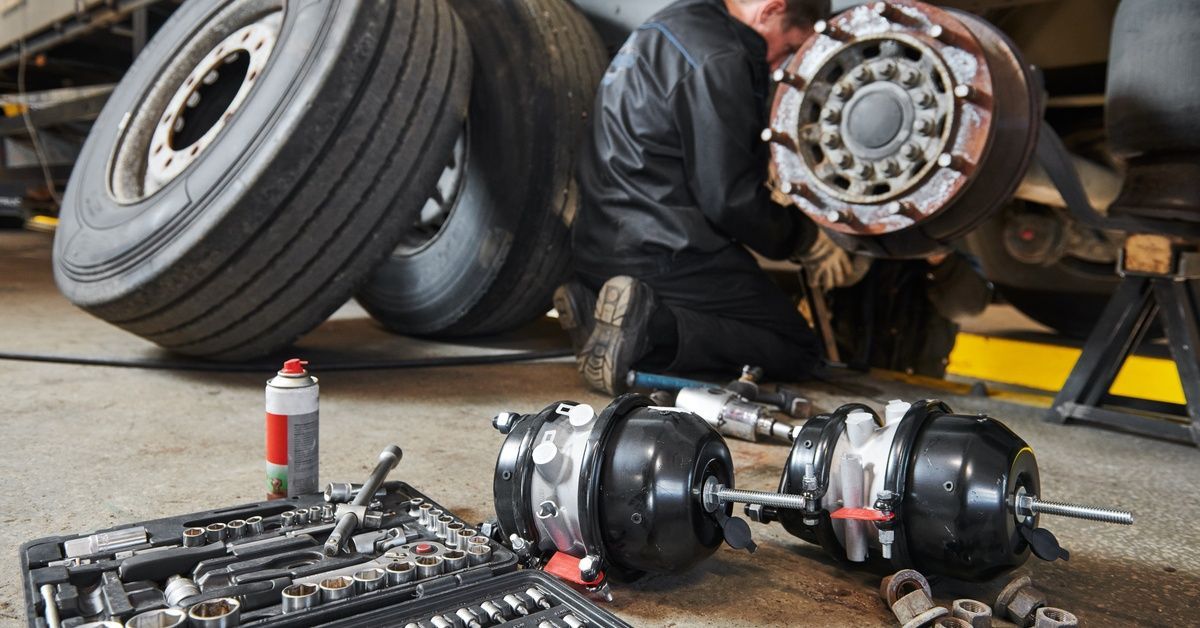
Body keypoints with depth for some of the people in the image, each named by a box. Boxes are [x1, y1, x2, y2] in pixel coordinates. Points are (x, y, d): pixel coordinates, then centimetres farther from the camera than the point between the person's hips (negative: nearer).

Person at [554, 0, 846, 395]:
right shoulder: (716, 60, -16)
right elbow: (730, 199, -17)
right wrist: (810, 241, -1)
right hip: (665, 256, -10)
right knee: (797, 352, 2)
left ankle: (595, 304, 4)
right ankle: (651, 329, -18)